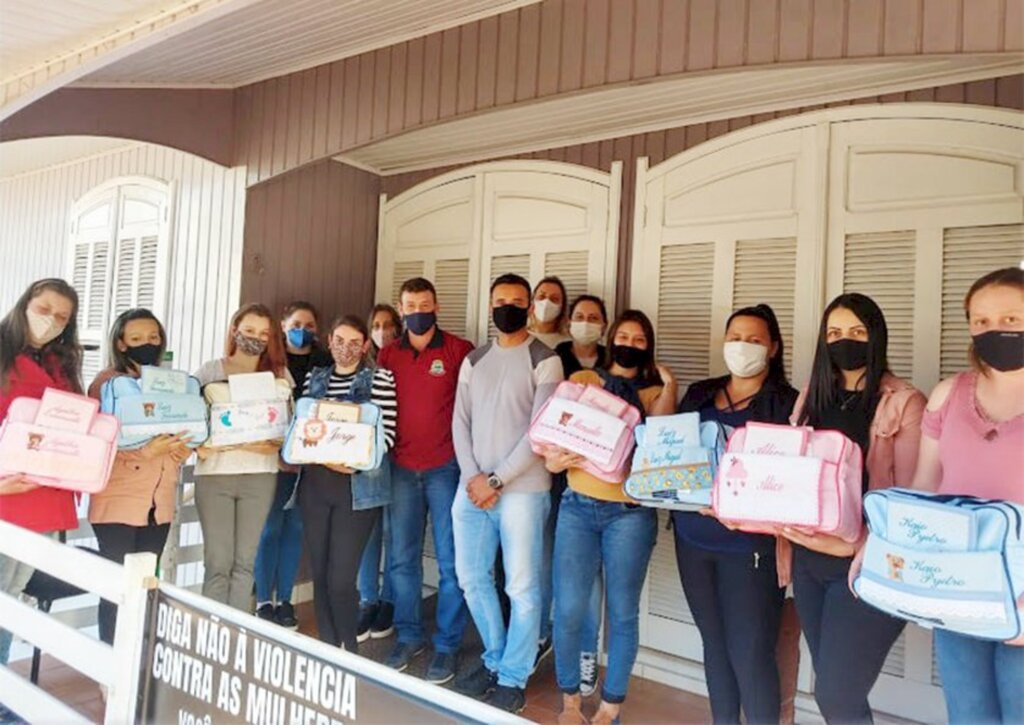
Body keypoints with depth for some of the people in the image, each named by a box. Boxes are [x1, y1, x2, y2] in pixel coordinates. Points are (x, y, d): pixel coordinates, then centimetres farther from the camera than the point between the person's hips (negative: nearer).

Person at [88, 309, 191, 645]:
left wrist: (180, 445, -8)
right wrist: (144, 451, -27)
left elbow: (185, 436, 15)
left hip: (159, 502, 5)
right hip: (118, 501, -4)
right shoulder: (107, 382, -3)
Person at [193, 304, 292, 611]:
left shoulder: (279, 374, 7)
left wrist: (275, 444, -13)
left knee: (245, 561, 9)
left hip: (260, 475, 2)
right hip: (214, 474, -1)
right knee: (218, 562, 1)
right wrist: (199, 445, -15)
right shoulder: (210, 371, 3)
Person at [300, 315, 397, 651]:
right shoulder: (314, 377, 12)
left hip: (358, 486, -4)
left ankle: (349, 652, 16)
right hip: (315, 483, 5)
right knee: (320, 573, 10)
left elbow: (387, 433, -7)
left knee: (341, 577, -5)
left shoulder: (379, 378, -2)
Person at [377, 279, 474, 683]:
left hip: (446, 468, -3)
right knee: (402, 558, 10)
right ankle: (408, 636, 27)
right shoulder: (388, 355, 9)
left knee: (450, 561, 2)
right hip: (402, 468, 4)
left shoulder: (460, 351, -3)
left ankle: (447, 645, 16)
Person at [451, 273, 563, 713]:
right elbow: (460, 422, 8)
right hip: (471, 487, 5)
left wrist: (496, 480, -12)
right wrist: (472, 477, -6)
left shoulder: (545, 361, -3)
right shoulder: (473, 361, 12)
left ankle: (513, 679, 19)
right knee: (472, 579, 13)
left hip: (521, 490, -5)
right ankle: (494, 660, 33)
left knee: (522, 588, 2)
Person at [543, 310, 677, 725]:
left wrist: (668, 387, -8)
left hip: (630, 512, 0)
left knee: (622, 613, 6)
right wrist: (553, 458, -14)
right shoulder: (582, 380, 10)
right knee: (569, 609, 0)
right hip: (578, 506, 1)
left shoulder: (655, 393, 9)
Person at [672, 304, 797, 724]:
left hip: (749, 543, -5)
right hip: (693, 537, 5)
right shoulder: (698, 395, 11)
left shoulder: (787, 402, -5)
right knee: (714, 644, 17)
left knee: (750, 654, -2)